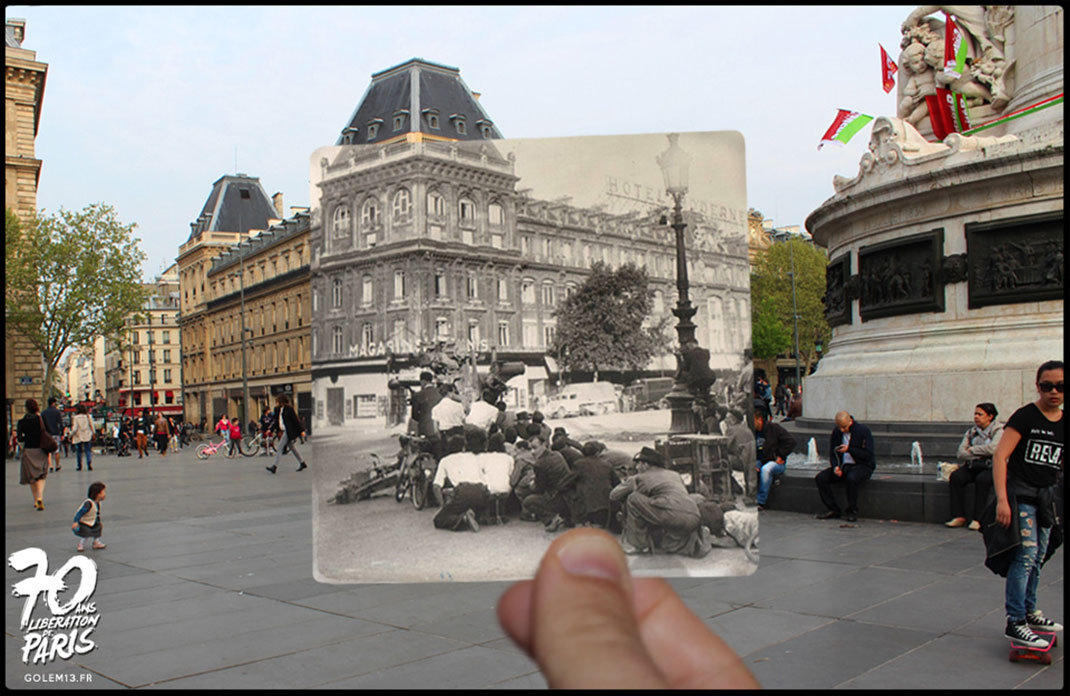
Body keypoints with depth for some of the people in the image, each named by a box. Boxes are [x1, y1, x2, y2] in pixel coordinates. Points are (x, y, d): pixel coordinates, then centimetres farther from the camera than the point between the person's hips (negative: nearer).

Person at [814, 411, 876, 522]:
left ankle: (852, 512, -19)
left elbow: (868, 455, -16)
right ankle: (833, 510, -7)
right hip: (843, 465, 6)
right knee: (820, 478, -15)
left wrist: (849, 449, -25)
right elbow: (833, 453, 10)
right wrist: (836, 466, -10)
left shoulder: (863, 431, -11)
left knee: (851, 478, -39)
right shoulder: (836, 432, 4)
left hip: (862, 466, -5)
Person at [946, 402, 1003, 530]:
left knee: (982, 479, -35)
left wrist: (971, 450, -5)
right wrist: (980, 454, -9)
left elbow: (993, 449, -18)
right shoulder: (971, 431, 16)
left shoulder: (999, 430, 2)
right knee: (955, 476, -23)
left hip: (991, 467, -5)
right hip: (972, 466, 5)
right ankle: (958, 516, -23)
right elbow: (960, 453, 7)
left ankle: (977, 519, -28)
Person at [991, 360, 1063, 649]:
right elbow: (1000, 456, -16)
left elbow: (1060, 465, 18)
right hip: (1020, 495, -7)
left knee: (1038, 558, 15)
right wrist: (1002, 499, -23)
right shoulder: (1025, 416, -11)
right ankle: (1015, 622, -7)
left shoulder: (1062, 423, 7)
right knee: (1026, 555, -12)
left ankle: (1029, 612, 31)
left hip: (1045, 497, 7)